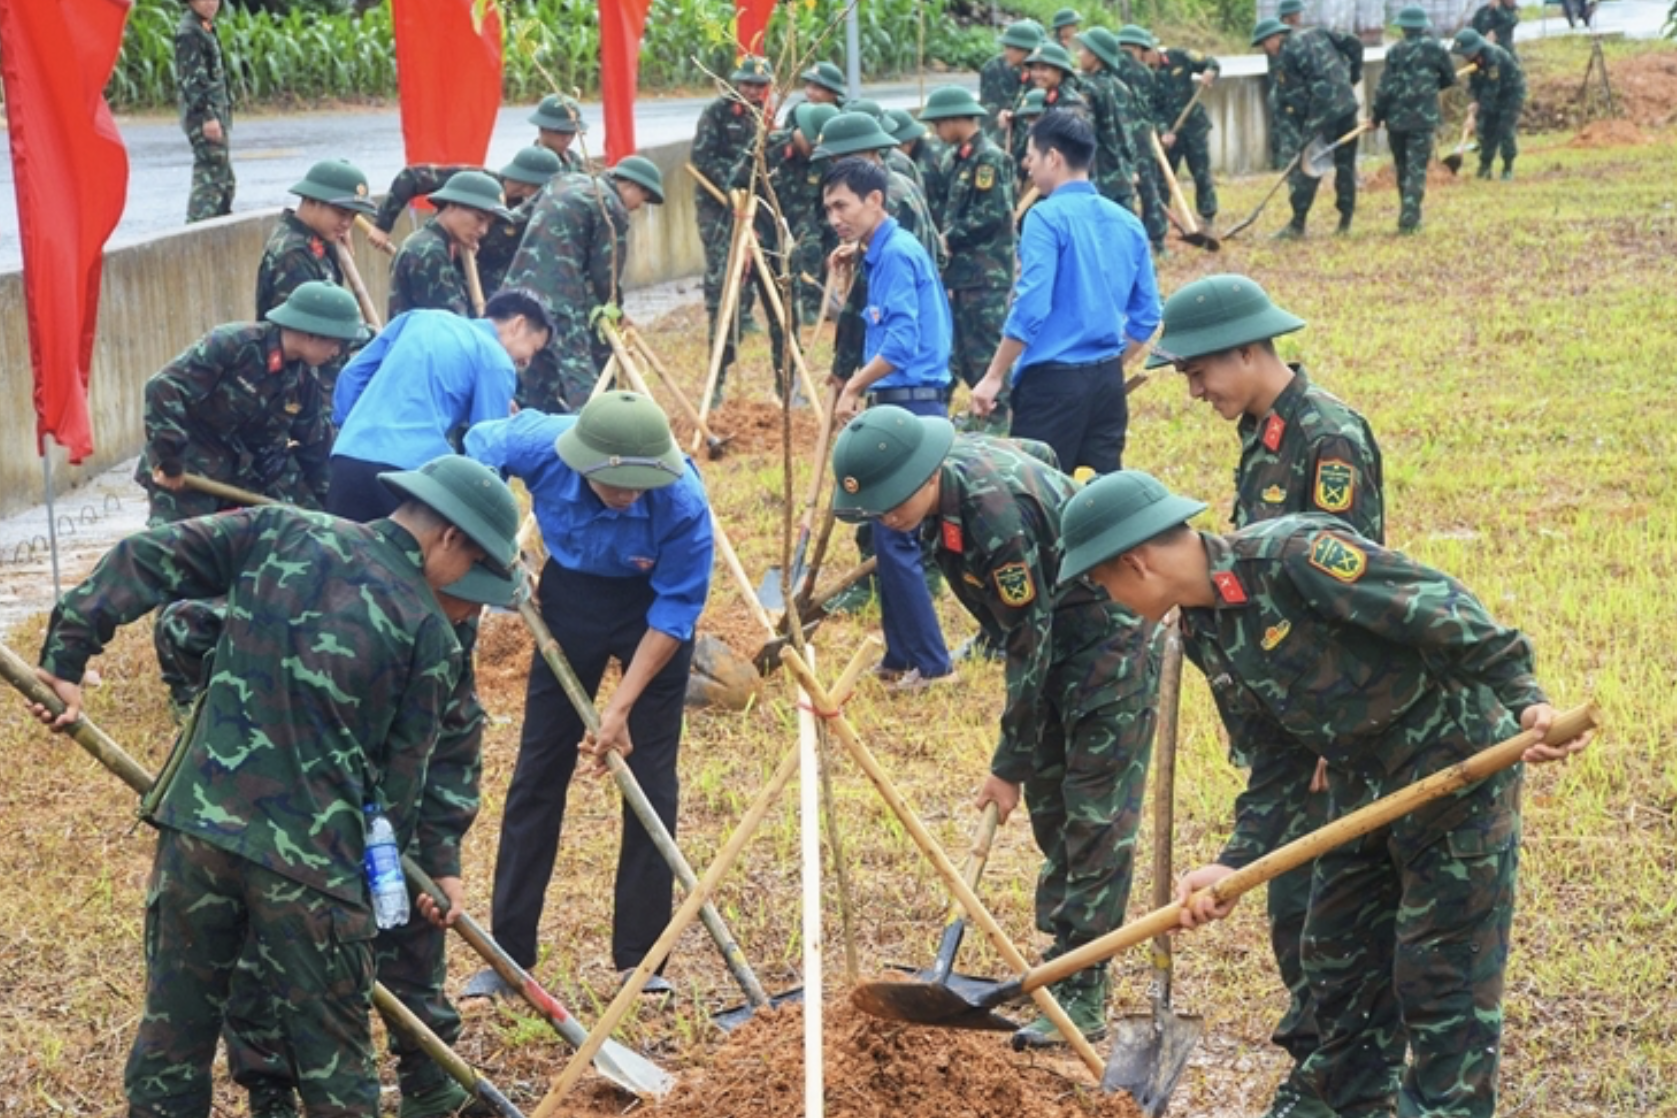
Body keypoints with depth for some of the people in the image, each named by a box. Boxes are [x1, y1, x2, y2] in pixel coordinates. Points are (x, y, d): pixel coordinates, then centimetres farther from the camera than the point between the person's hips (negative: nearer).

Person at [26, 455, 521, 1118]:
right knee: (333, 1063, 9)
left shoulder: (281, 533, 6)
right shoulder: (429, 634, -4)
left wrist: (66, 655, 5)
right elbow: (403, 773, 2)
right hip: (310, 861, -3)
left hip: (197, 825, 4)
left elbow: (144, 561, 2)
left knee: (172, 1038, 15)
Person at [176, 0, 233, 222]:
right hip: (203, 114, -10)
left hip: (216, 112, 10)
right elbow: (191, 78, -19)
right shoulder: (188, 32, -13)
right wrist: (207, 116, -24)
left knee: (225, 178, 15)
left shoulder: (206, 28, 17)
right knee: (210, 173, -14)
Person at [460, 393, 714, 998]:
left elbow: (676, 611, -25)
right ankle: (507, 954, 10)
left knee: (651, 779, -4)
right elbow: (477, 447, -7)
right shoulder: (540, 445, -31)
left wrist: (621, 707, -26)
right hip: (572, 591, 2)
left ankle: (641, 958, 7)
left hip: (653, 607, -2)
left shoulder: (682, 502, -36)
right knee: (539, 770, 4)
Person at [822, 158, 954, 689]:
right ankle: (901, 658, 18)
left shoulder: (896, 253, -13)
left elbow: (901, 342, -22)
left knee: (895, 538, -8)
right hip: (899, 405, 10)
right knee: (891, 537, 13)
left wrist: (854, 386, -14)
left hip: (909, 406, -10)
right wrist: (858, 258, 17)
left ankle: (930, 662, -4)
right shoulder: (885, 253, 16)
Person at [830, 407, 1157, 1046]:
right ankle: (1062, 957, 20)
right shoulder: (952, 463, -7)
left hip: (1109, 641, -10)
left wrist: (1011, 764, -19)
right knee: (1050, 808, 12)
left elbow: (1031, 644, -27)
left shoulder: (996, 514, -34)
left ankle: (1081, 996, -9)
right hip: (1053, 642, 10)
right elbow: (1038, 453, 15)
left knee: (1096, 819, -10)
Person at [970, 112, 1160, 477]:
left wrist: (993, 377, -11)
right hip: (1108, 381, 7)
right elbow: (1146, 315, 12)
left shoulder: (1047, 218, -10)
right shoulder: (1127, 223, 9)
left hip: (1053, 380, -7)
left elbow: (1030, 308, -17)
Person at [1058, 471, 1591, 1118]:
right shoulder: (1202, 631, 3)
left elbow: (1442, 612, -26)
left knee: (1441, 980, -4)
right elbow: (1277, 755, 7)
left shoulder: (1292, 554, -24)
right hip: (1362, 787, 9)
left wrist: (1524, 698, -32)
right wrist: (1234, 864, -1)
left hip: (1456, 766, -9)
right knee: (1336, 961, 17)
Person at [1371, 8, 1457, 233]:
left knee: (1403, 170, 15)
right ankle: (1409, 218, -14)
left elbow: (1385, 87, -5)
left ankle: (1408, 216, 24)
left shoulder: (1395, 51, -3)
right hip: (1422, 120, -1)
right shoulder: (1435, 49, -2)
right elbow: (1449, 78, 12)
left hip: (1396, 119, 1)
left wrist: (1376, 115, 5)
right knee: (1416, 170, -2)